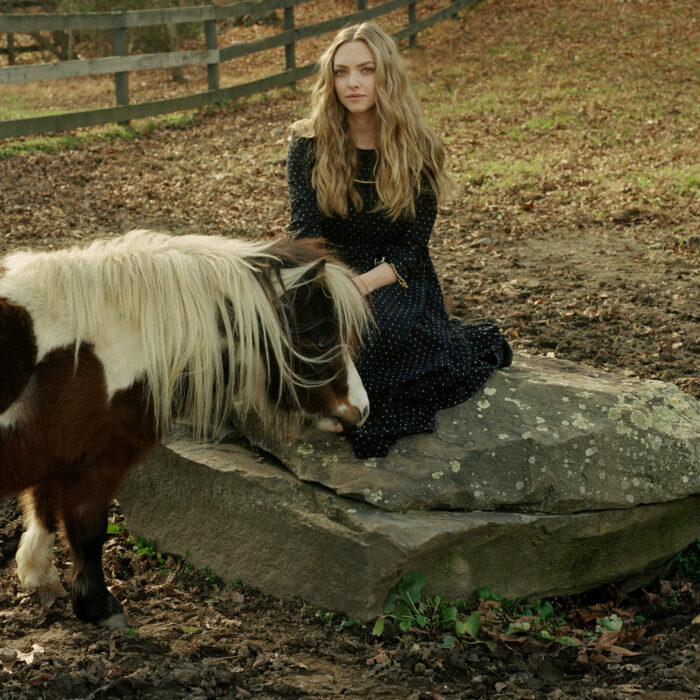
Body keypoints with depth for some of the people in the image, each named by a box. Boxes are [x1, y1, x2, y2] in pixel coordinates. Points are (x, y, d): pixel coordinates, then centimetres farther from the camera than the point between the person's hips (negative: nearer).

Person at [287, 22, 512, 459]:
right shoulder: (309, 144, -1)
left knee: (378, 327, -36)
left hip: (396, 281, -1)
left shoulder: (419, 152, -2)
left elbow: (412, 248, -5)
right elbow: (305, 231, -9)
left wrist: (365, 283, -24)